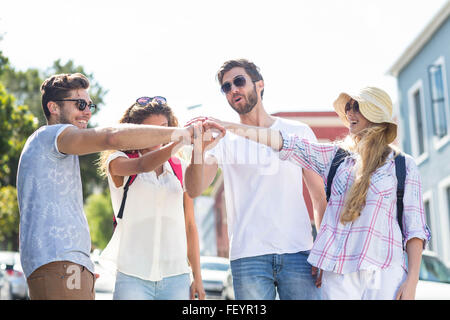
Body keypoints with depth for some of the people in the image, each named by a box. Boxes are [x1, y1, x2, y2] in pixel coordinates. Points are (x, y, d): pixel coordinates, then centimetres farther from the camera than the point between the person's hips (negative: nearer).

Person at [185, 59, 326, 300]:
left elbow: (320, 196, 10)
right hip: (248, 256, 0)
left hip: (298, 252, 1)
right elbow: (195, 190, -7)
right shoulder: (223, 139, 8)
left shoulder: (299, 132, 10)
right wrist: (199, 147, -25)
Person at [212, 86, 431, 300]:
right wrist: (243, 130, -6)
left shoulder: (403, 166, 8)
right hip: (339, 273, 2)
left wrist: (412, 280, -5)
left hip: (384, 274, -2)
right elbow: (290, 145, 5)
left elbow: (415, 227, 4)